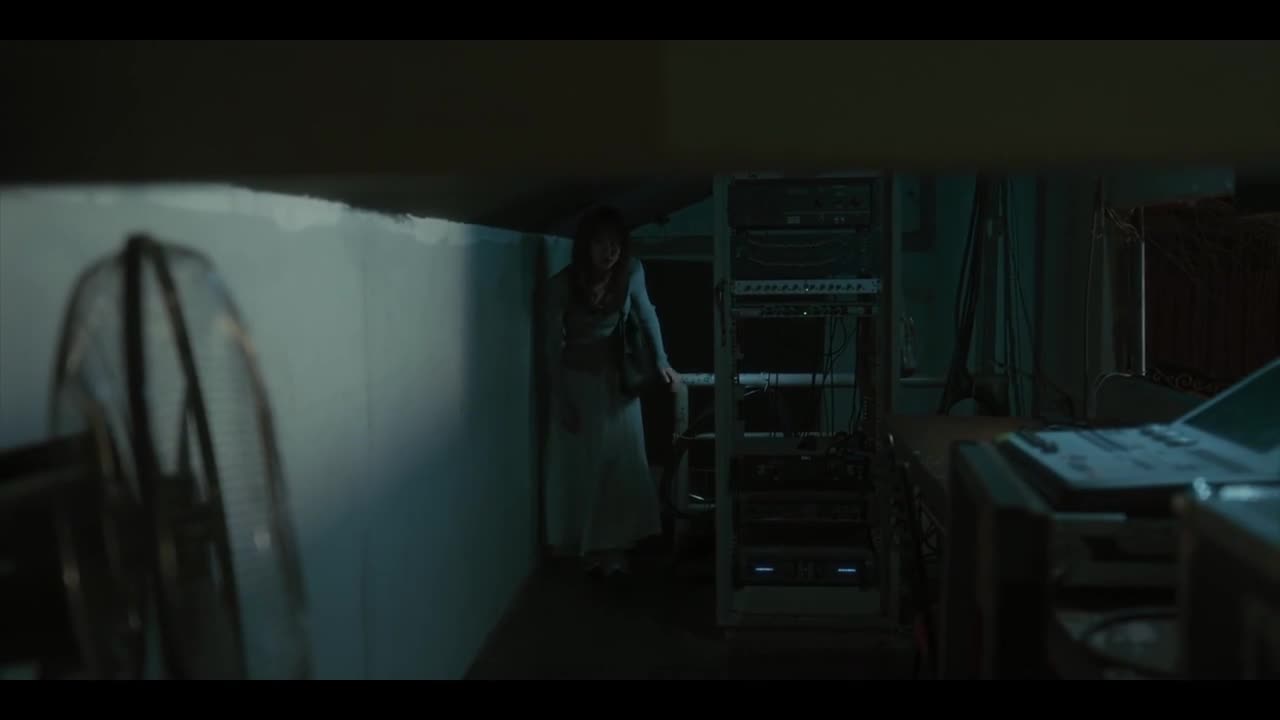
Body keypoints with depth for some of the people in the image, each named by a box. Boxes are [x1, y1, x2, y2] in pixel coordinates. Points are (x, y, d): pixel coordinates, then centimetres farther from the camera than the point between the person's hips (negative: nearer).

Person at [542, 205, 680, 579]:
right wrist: (563, 400, -13)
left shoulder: (631, 272, -13)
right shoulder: (562, 284, -20)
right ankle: (589, 546, 16)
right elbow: (554, 344, -13)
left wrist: (661, 360, 11)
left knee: (623, 461, 2)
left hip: (618, 375, 3)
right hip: (577, 379, -3)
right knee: (583, 464, 3)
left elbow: (646, 313, 7)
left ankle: (613, 545, 12)